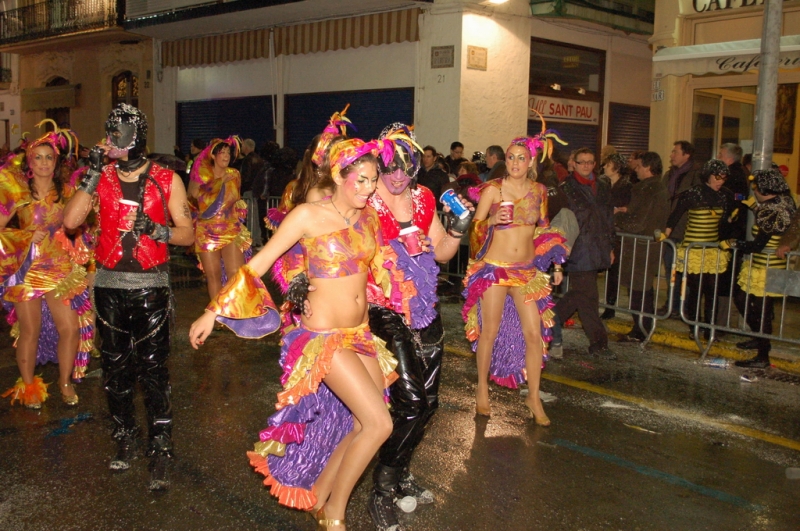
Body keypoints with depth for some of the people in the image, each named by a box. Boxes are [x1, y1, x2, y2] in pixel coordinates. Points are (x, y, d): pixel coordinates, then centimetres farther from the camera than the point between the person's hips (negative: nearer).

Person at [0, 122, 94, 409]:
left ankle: (66, 382, 18)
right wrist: (27, 236, -13)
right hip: (27, 269, -1)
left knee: (71, 328, -3)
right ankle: (28, 386, 22)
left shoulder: (67, 190, 6)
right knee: (30, 330, 4)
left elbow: (75, 225, 2)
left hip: (62, 270, 1)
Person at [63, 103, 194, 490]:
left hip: (151, 285, -3)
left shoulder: (167, 180, 1)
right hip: (109, 284, 3)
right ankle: (124, 439, 28)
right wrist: (93, 173, -13)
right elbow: (70, 221, -9)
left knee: (153, 370, -4)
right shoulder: (102, 178, 6)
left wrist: (154, 229, -18)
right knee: (115, 368, 12)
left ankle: (160, 450, 4)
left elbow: (188, 234, 0)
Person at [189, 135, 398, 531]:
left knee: (363, 426, 8)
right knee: (379, 424, -12)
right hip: (324, 337, -7)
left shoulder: (369, 217, 5)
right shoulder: (308, 215, -12)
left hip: (360, 333, 7)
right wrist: (213, 312, -9)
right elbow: (258, 264, -10)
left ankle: (318, 498, 29)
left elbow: (382, 269, 12)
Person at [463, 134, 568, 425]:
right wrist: (492, 221, -24)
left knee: (535, 333, -1)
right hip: (494, 267, -3)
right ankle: (482, 389, 24)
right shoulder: (493, 189, -7)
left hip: (527, 270, 4)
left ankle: (534, 397, 13)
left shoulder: (539, 191, 5)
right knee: (490, 331, 3)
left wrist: (556, 264, 13)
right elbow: (475, 227, -4)